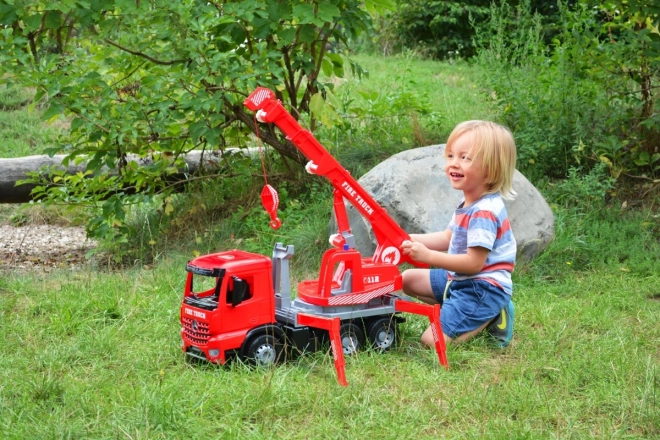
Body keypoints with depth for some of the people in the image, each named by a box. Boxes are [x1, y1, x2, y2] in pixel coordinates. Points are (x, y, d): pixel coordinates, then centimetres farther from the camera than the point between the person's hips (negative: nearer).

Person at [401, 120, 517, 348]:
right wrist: (411, 240, 2)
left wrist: (427, 255, -26)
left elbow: (474, 262, -26)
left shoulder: (484, 212, -24)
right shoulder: (469, 203, 6)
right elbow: (448, 238, 15)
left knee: (433, 340, -15)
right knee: (409, 279, 18)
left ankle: (492, 318, 2)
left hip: (483, 288, -10)